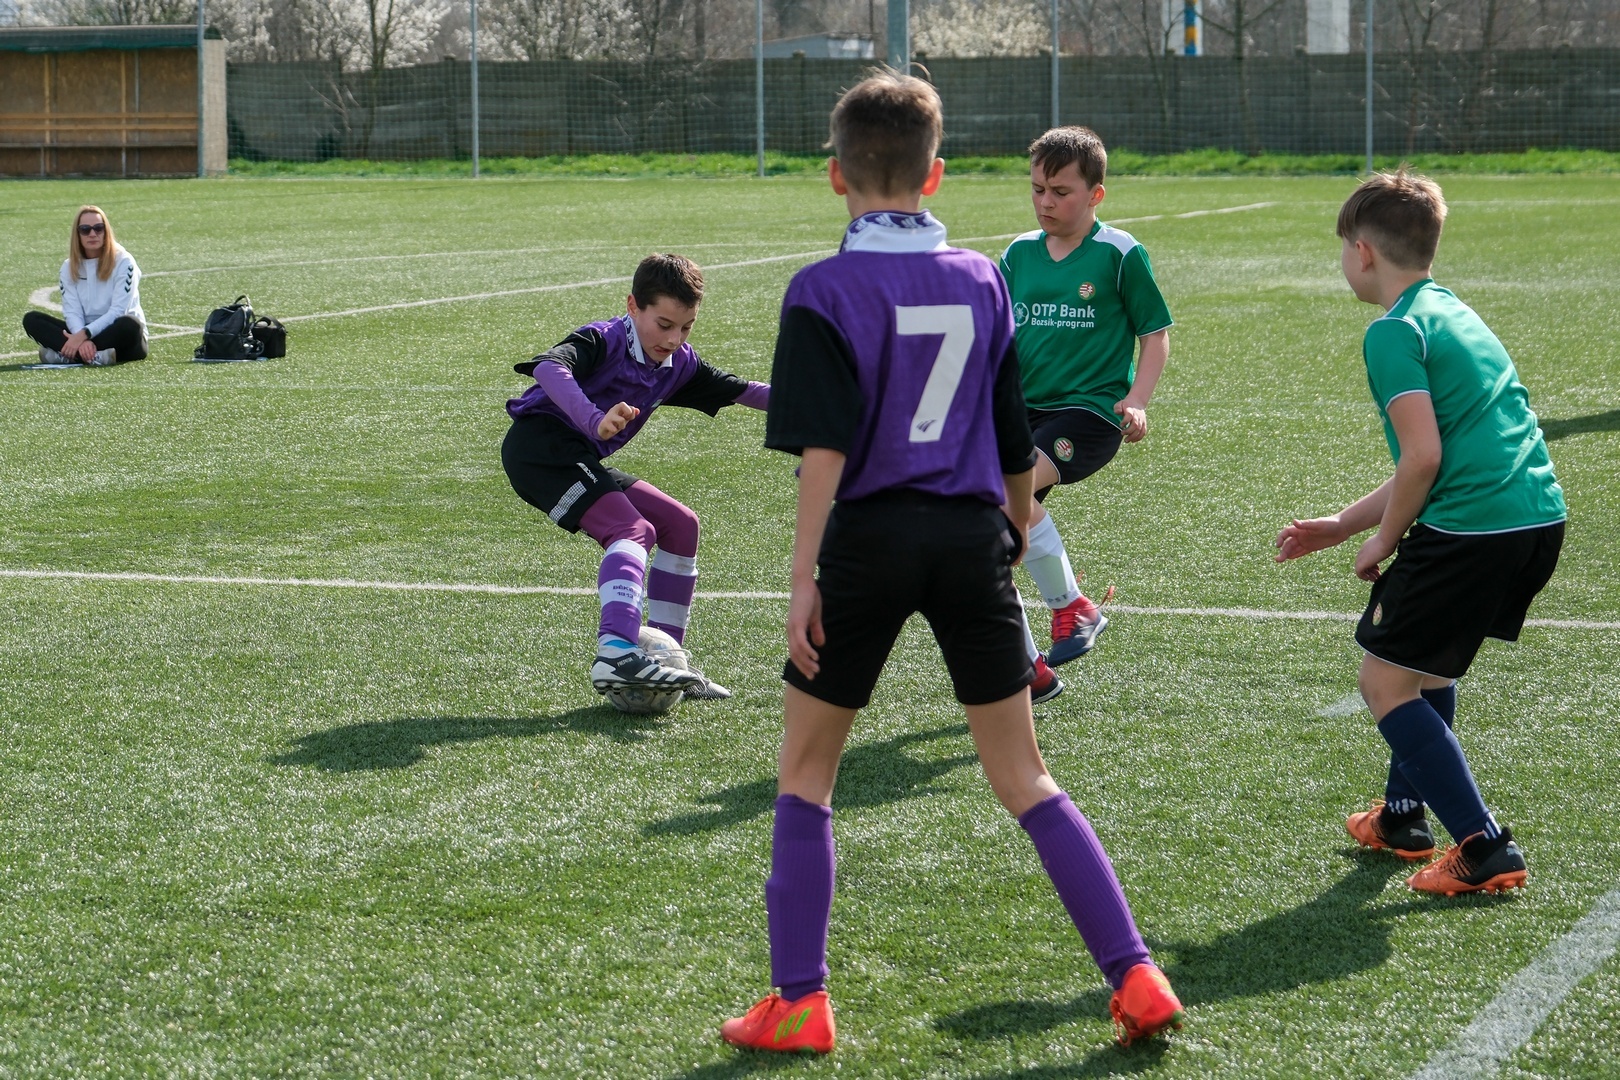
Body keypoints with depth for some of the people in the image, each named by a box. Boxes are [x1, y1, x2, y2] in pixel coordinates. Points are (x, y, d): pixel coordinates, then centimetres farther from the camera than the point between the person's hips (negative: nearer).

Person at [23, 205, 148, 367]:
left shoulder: (123, 262, -8)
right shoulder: (69, 267, 5)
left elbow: (118, 311, -16)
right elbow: (72, 312, -6)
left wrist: (84, 335, -27)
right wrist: (82, 339, -28)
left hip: (119, 337, -4)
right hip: (85, 335, 4)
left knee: (129, 325, -39)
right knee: (31, 319, -14)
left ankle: (64, 355, -35)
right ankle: (94, 356, -34)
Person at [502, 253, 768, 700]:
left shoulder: (679, 363, 10)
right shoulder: (601, 341, -15)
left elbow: (735, 390, 20)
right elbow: (549, 368, -35)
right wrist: (596, 421, -51)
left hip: (581, 460, 9)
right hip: (540, 445, -9)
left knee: (680, 525, 11)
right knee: (633, 531, -27)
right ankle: (616, 651, -46)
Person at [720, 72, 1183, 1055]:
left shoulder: (825, 292, -7)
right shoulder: (983, 281, 6)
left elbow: (825, 451, -14)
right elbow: (1016, 447, 12)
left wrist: (805, 579, -11)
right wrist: (1016, 542, 27)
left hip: (869, 541, -4)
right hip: (972, 538, 4)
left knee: (807, 770, 12)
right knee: (1024, 778, 11)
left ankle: (800, 1003, 10)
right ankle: (1137, 978, 4)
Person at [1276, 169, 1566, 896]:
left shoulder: (1394, 332, -7)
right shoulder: (1453, 313, 22)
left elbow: (1423, 458, -17)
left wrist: (1384, 542, -1)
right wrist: (1341, 525, 29)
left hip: (1471, 529, -9)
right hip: (1541, 516, 9)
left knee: (1386, 682, 3)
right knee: (1430, 662, 29)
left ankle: (1485, 849, -3)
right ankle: (1404, 816, 40)